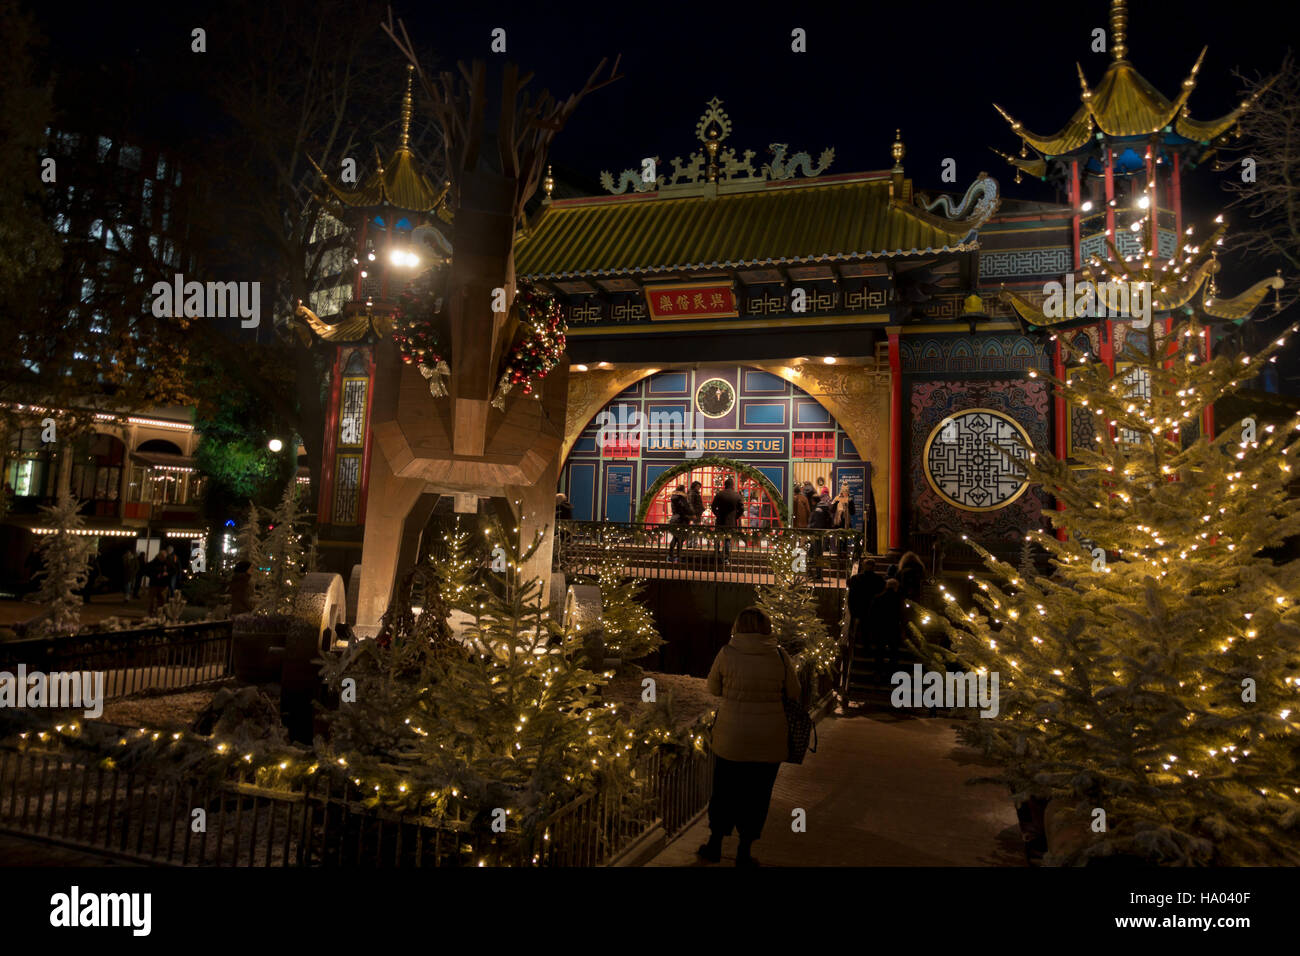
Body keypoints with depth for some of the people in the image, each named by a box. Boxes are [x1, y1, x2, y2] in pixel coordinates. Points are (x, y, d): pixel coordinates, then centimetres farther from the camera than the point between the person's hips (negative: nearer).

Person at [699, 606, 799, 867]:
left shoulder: (727, 653, -9)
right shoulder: (780, 656, -7)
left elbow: (714, 689, 3)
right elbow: (794, 694, 3)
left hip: (731, 737, 0)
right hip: (768, 739, 0)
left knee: (724, 790, 16)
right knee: (757, 794, 14)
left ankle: (715, 844, 30)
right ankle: (745, 851, 24)